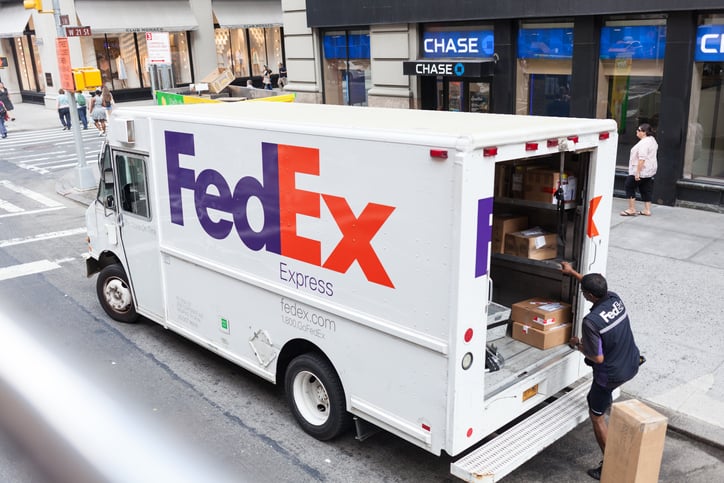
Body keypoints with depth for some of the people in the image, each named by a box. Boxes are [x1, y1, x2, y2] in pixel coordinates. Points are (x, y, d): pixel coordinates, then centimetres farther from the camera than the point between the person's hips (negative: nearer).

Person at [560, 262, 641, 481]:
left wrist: (578, 346, -6)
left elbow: (598, 358, -24)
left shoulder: (591, 321, -31)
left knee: (597, 415, 12)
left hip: (611, 374, -8)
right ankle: (608, 400, 59)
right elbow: (597, 288, 16)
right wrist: (572, 272, 25)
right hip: (632, 365, 8)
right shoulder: (615, 299, -9)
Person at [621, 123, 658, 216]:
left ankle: (632, 209, 0)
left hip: (641, 170, -10)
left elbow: (642, 159, -26)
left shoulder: (644, 143, -21)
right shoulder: (652, 140, 14)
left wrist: (637, 172, -26)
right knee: (646, 190, 12)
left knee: (629, 186, 0)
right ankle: (647, 210, 13)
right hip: (650, 170, 10)